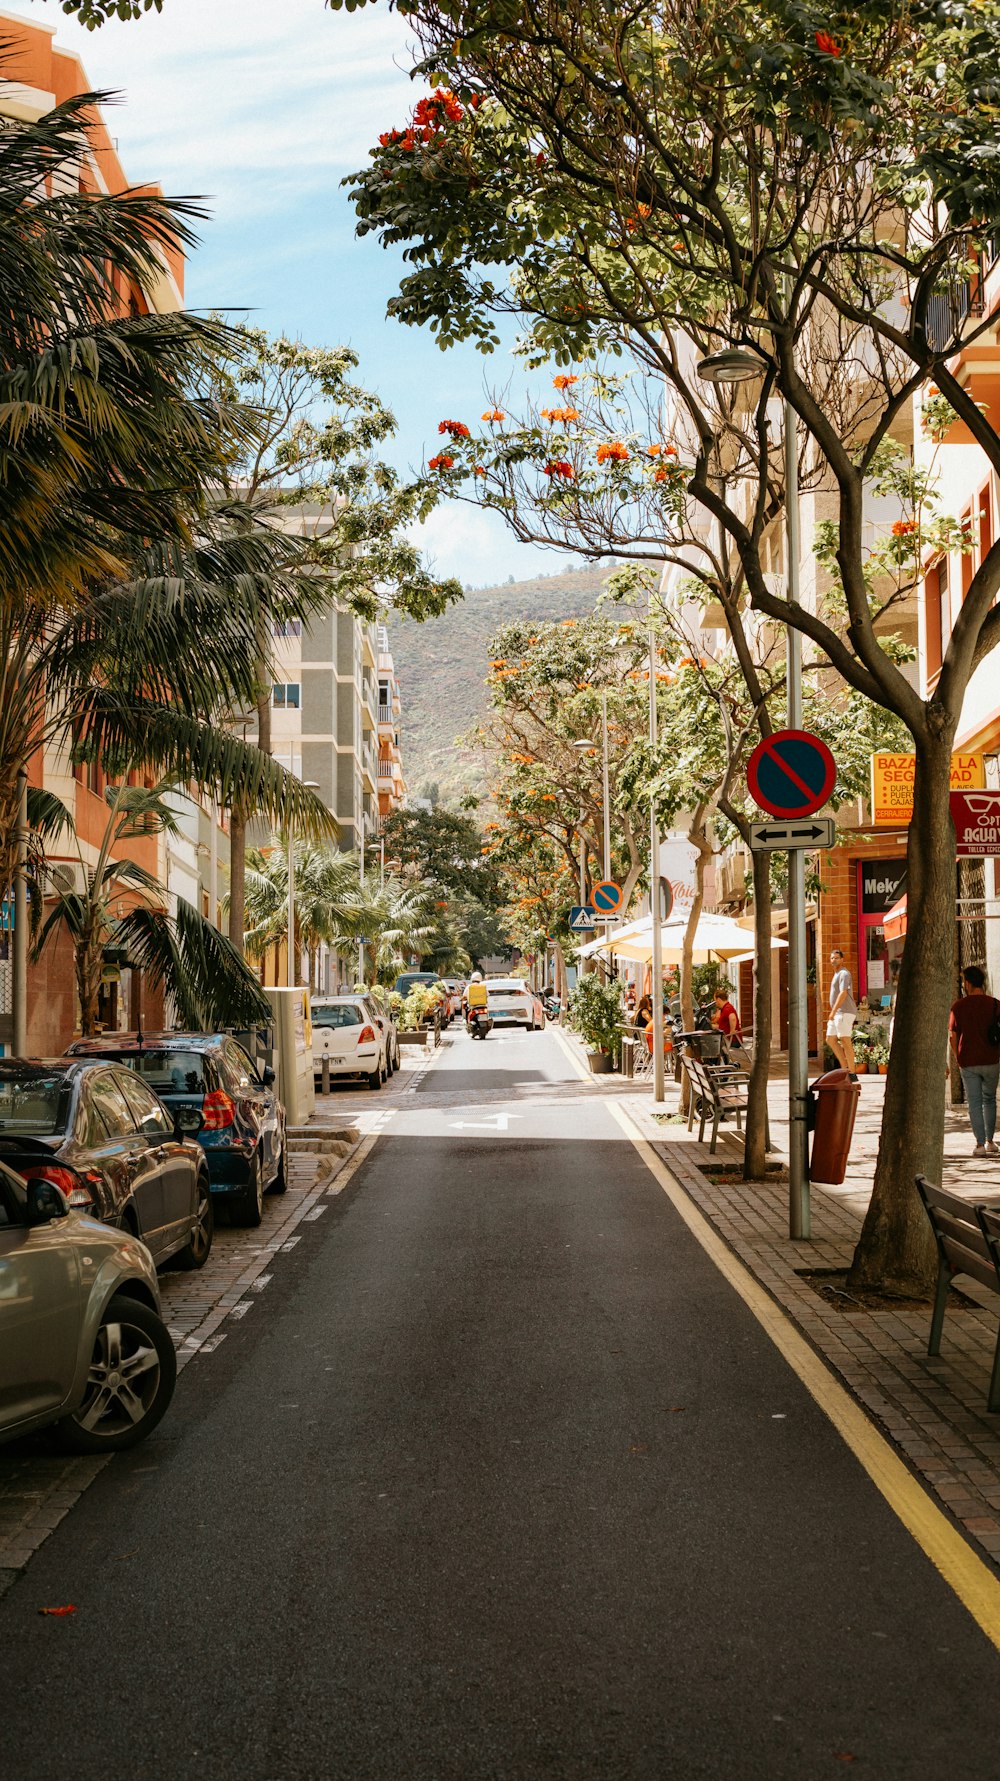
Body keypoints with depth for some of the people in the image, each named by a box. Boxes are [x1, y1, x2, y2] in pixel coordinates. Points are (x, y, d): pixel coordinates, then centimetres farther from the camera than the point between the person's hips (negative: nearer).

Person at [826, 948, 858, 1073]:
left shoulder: (843, 974, -10)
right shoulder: (837, 974, 22)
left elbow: (843, 994, -23)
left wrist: (833, 1011, -28)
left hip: (844, 1013, -10)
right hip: (838, 1013, 10)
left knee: (845, 1041, -9)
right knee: (830, 1040, 9)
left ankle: (852, 1073, -7)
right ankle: (846, 1068, 10)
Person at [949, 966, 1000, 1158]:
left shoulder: (959, 1007, -4)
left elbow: (952, 1037, -1)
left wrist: (959, 1058, 12)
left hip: (968, 1062, -1)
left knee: (974, 1103, 4)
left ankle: (980, 1144, -1)